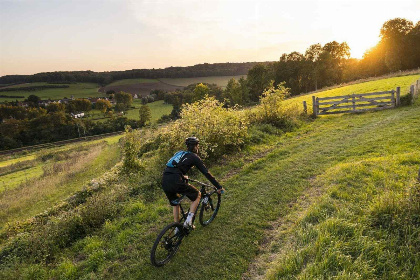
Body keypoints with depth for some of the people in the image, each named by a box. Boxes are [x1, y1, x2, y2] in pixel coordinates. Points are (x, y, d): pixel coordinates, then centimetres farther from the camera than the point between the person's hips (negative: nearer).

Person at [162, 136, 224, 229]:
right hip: (175, 182, -7)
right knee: (197, 195, 14)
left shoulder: (179, 153, 25)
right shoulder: (194, 157, 6)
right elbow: (206, 173, 6)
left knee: (175, 204, 28)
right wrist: (219, 187, 10)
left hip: (164, 182, 7)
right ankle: (188, 221, 6)